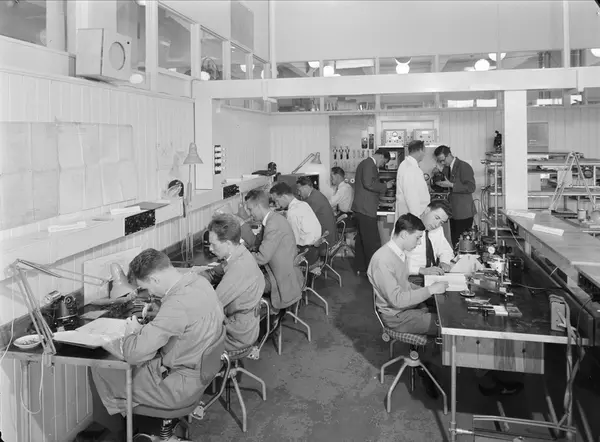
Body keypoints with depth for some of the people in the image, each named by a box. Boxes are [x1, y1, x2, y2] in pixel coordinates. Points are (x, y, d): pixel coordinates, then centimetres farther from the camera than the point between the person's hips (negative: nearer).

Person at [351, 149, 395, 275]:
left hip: (361, 208, 11)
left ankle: (360, 268, 21)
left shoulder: (366, 163, 20)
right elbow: (368, 184, -23)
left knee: (362, 240, 15)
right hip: (366, 209, -11)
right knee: (373, 243, -8)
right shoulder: (369, 163, -11)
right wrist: (385, 185, -12)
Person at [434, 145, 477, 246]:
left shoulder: (464, 167, -11)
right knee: (455, 242, 8)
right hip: (454, 212, 8)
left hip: (463, 213, -8)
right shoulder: (447, 168, 14)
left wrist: (451, 185, -21)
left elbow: (471, 187, -19)